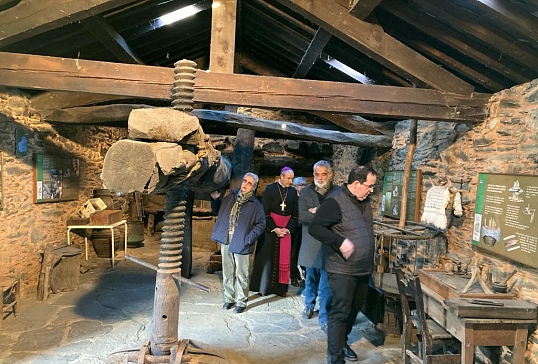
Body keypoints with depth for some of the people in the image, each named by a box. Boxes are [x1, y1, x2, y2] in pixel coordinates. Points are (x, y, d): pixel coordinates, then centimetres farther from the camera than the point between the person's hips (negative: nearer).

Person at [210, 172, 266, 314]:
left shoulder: (256, 204, -6)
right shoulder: (231, 197, 7)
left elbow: (261, 223, -7)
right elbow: (218, 211, 20)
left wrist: (249, 238, -15)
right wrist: (215, 199, 4)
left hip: (241, 244, -4)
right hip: (225, 241, 4)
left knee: (241, 274, 5)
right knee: (227, 272, 15)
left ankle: (241, 302, 19)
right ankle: (229, 298, 30)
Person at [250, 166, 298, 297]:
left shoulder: (293, 191, 4)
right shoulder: (270, 189, -5)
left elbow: (295, 214, 5)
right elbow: (265, 212, -8)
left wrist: (288, 228, -9)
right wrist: (274, 228, -15)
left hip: (286, 228, 3)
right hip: (270, 227, -3)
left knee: (283, 258, 3)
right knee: (268, 257, 2)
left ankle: (280, 287, 11)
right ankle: (264, 287, 12)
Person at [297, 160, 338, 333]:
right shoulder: (306, 192, 0)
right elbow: (301, 216, -13)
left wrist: (317, 212, -17)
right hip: (311, 243, 2)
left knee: (326, 283, -2)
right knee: (311, 277, 20)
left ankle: (324, 318, 11)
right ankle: (309, 304, 43)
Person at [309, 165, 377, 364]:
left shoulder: (364, 201, 8)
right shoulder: (335, 201, -19)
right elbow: (314, 227, -24)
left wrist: (370, 262, 17)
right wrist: (340, 241, -30)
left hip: (363, 269, 8)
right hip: (342, 270, -8)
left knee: (354, 310, 20)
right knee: (340, 313, -2)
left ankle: (342, 343, 40)